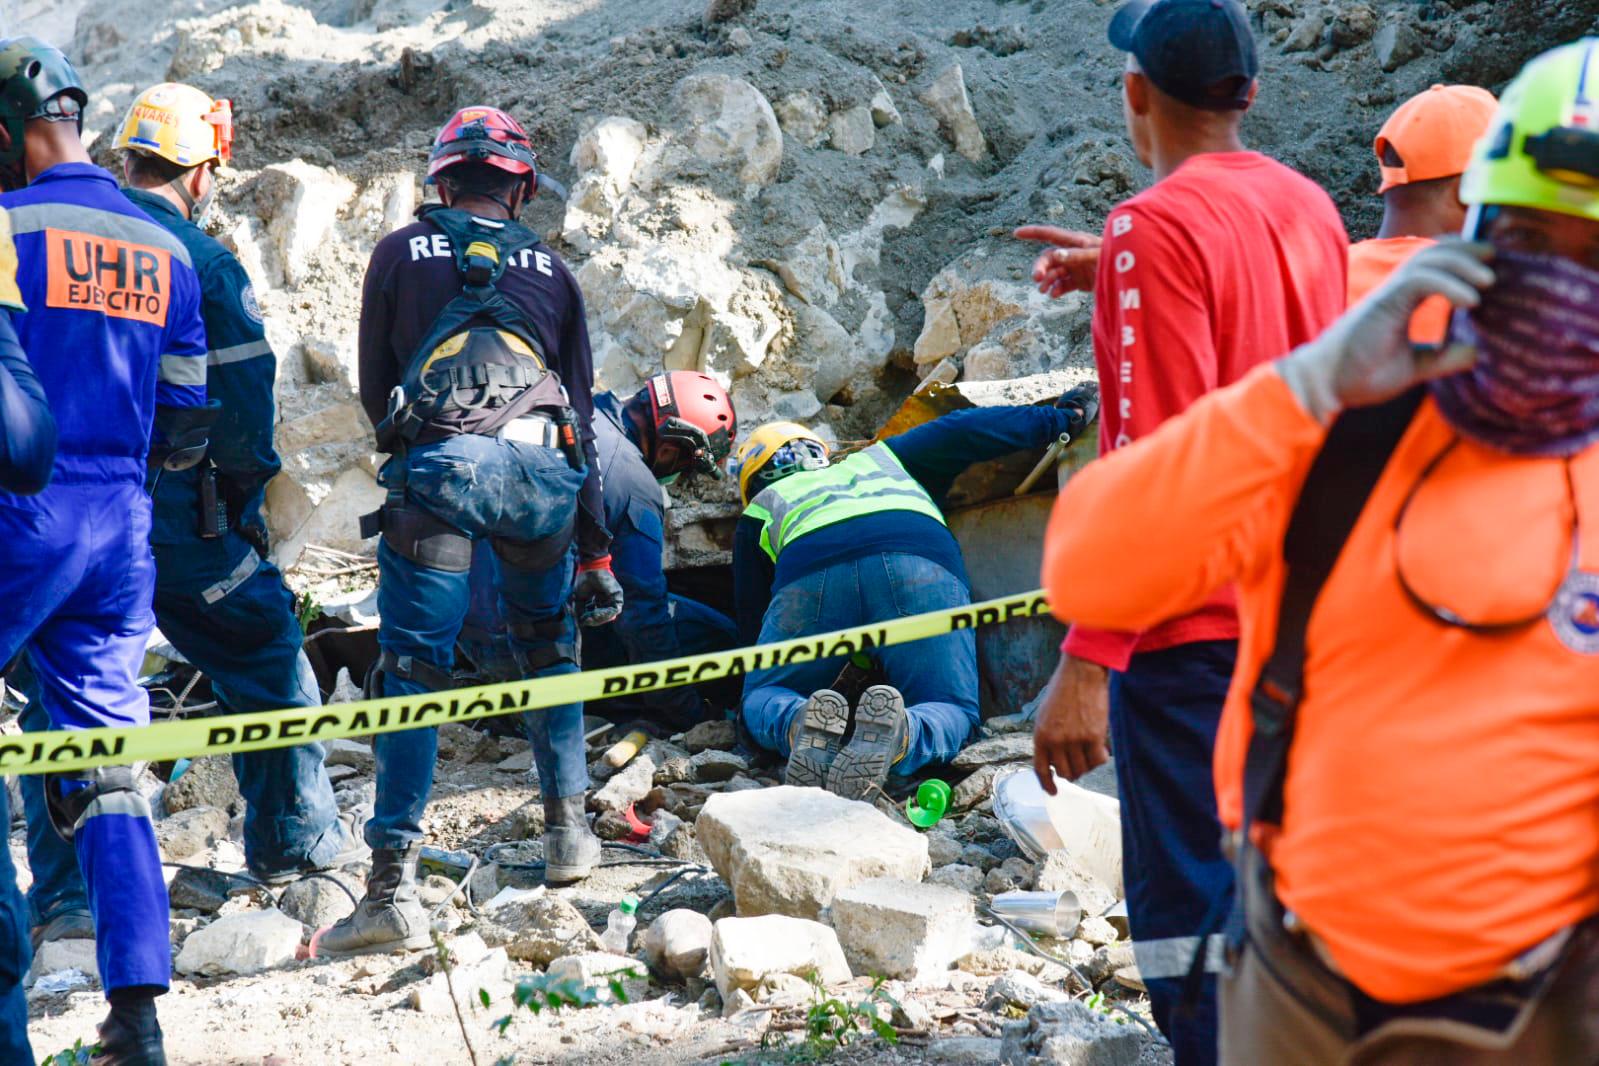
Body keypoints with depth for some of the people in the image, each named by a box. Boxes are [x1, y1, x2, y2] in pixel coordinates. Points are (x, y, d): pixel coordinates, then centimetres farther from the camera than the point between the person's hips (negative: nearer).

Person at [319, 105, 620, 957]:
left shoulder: (402, 252, 16)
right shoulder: (551, 271, 21)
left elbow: (373, 388, 18)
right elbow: (582, 414, 21)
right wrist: (596, 551, 23)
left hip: (438, 463, -2)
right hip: (541, 464, 2)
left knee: (411, 671, -2)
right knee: (547, 645, 26)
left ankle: (393, 887, -9)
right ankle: (567, 825, 30)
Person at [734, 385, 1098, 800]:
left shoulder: (760, 509, 38)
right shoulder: (880, 459, 44)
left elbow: (752, 622, 36)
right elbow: (962, 432, 31)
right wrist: (1063, 418, 36)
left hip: (811, 570, 0)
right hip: (922, 568, 1)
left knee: (760, 701, 16)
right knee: (951, 712, 7)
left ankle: (800, 723, -22)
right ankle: (899, 737, -31)